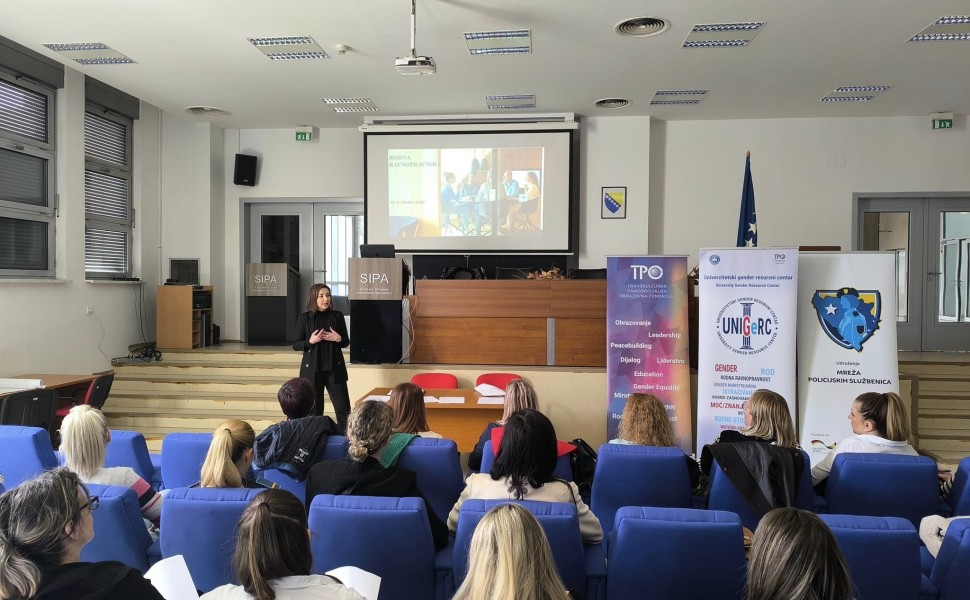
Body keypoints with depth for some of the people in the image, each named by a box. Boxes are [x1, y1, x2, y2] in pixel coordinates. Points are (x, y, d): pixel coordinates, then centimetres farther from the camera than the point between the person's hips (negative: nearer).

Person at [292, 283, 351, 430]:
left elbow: (346, 342, 9)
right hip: (312, 369, -1)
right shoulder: (304, 318, -1)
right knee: (314, 409, 6)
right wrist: (310, 341, -17)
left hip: (335, 369, 1)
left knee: (344, 407, 0)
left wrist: (338, 339, -12)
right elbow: (296, 345, 0)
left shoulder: (337, 316, 3)